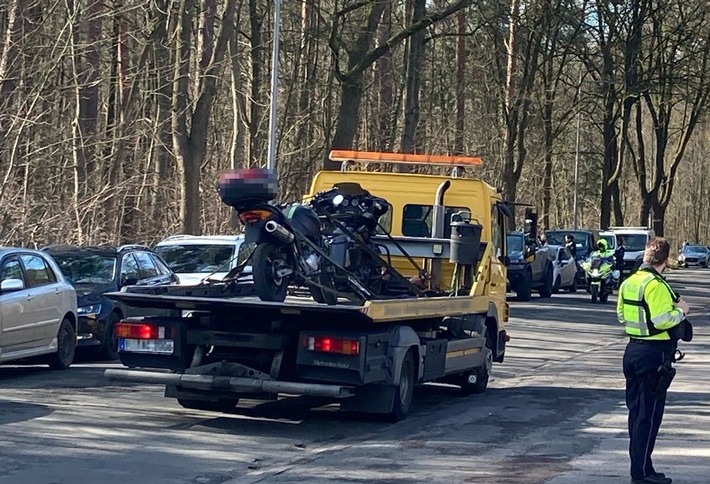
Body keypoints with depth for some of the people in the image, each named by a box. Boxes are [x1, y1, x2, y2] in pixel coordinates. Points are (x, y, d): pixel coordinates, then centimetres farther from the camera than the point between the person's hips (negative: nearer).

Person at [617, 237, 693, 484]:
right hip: (655, 354, -8)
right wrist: (681, 310, -9)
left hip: (633, 350, 9)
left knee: (636, 410, 14)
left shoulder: (629, 282, 7)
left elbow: (622, 315, 14)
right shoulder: (656, 285, -19)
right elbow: (662, 320, -25)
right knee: (649, 414, -2)